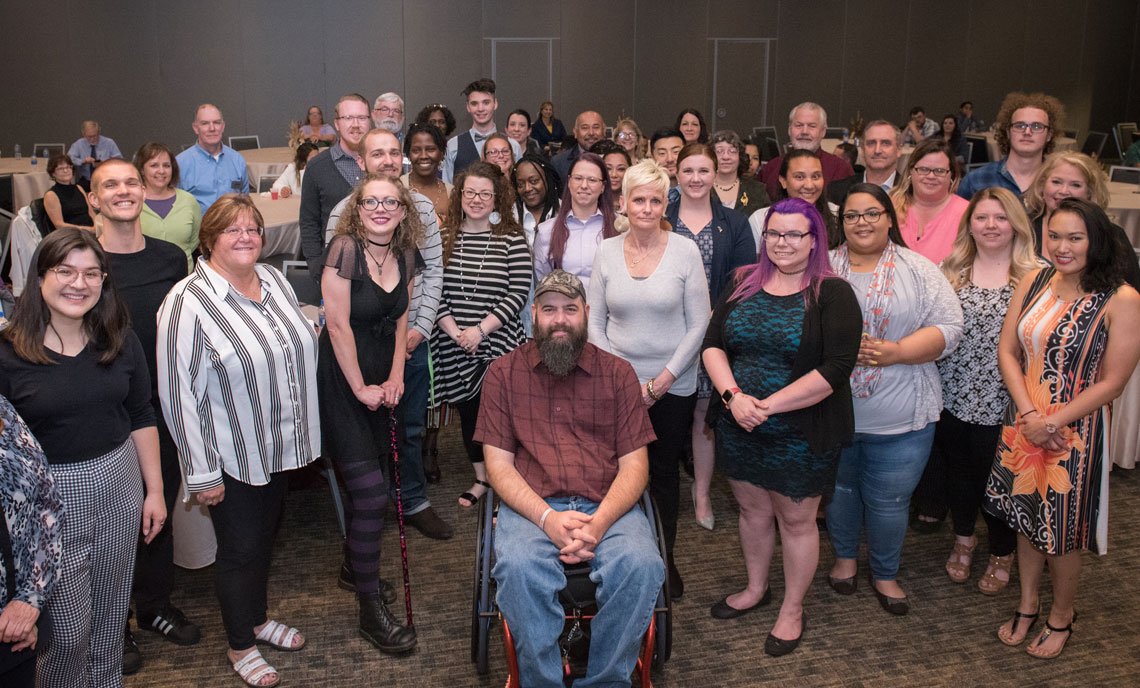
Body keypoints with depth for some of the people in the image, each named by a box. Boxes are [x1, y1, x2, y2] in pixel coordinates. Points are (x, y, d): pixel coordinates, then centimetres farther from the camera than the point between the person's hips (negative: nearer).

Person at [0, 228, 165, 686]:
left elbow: (141, 418, 8)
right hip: (50, 497, -4)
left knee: (111, 613, 18)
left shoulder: (119, 341, 1)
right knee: (67, 628, 4)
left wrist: (154, 490, 8)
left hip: (119, 485, 4)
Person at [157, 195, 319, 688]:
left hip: (280, 446, 7)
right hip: (232, 457, -6)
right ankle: (240, 646, 29)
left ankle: (258, 619, 43)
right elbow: (179, 393, -20)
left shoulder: (274, 280, 2)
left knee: (265, 536, 22)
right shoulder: (188, 302, -20)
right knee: (239, 549, 8)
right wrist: (202, 473, -18)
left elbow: (300, 348, 14)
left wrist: (303, 433, 15)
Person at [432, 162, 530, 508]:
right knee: (467, 410, 14)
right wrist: (452, 330, -10)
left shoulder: (512, 239, -2)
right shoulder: (442, 239, 5)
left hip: (498, 342, -3)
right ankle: (481, 479, 31)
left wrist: (481, 329, -14)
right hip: (453, 345, 3)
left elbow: (519, 292, -8)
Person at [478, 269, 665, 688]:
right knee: (520, 568, -32)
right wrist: (547, 518, -14)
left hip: (607, 508, 1)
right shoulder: (504, 373, 9)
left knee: (641, 565, -29)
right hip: (532, 508, -1)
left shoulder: (617, 374, 11)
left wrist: (599, 522, -14)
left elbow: (634, 465, 5)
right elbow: (499, 464, 2)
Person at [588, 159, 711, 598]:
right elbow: (595, 322, 3)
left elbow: (698, 324, -3)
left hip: (673, 385, -1)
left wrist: (665, 378, -9)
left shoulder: (685, 251, -5)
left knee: (665, 471, 11)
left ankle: (664, 558, 29)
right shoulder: (606, 252, 0)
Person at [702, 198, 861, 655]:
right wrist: (733, 395, -17)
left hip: (802, 433, -4)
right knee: (753, 509, 20)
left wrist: (769, 405, -21)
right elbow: (712, 344, 1)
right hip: (739, 426, 4)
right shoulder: (743, 284, 5)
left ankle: (792, 608, 30)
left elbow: (836, 367, -19)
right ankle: (756, 588, 43)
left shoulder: (832, 293, -10)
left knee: (796, 518, 10)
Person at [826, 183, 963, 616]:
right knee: (839, 489, 17)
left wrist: (896, 351, -19)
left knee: (889, 499, 8)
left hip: (899, 417, -1)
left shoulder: (919, 271, 0)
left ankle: (885, 574, 30)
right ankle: (844, 556, 41)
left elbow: (948, 327, -6)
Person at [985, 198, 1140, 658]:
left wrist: (1053, 422, -16)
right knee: (1027, 519, 18)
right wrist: (1028, 415, -11)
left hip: (1075, 433, -4)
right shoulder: (1033, 283, -1)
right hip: (1023, 425, 4)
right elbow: (1007, 352, 0)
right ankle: (1027, 606, 39)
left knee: (1062, 533, 9)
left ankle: (1061, 617, 34)